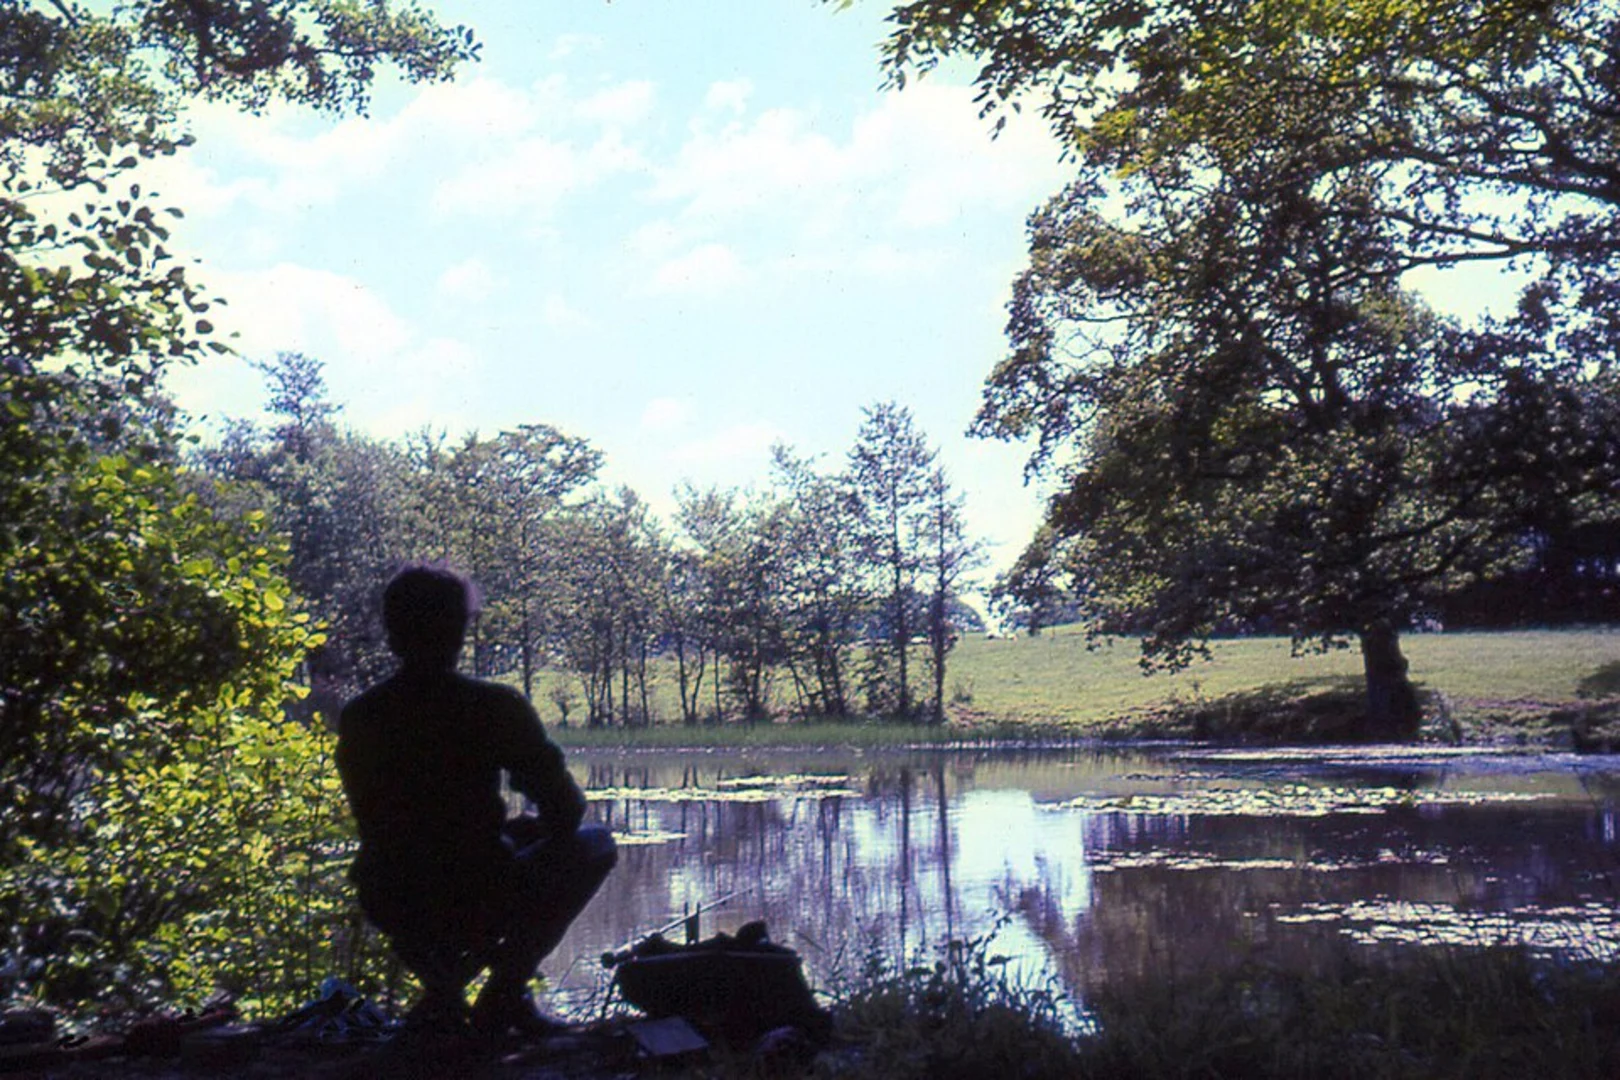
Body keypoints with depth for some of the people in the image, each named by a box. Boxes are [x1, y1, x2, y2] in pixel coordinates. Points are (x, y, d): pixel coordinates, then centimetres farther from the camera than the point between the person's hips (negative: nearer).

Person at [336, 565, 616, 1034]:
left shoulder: (357, 718, -1)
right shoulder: (495, 708, -14)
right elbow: (566, 812, -8)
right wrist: (532, 826, 17)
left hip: (389, 911, 5)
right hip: (478, 903, -5)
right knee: (595, 844, 18)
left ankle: (442, 983, 21)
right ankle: (504, 993, 9)